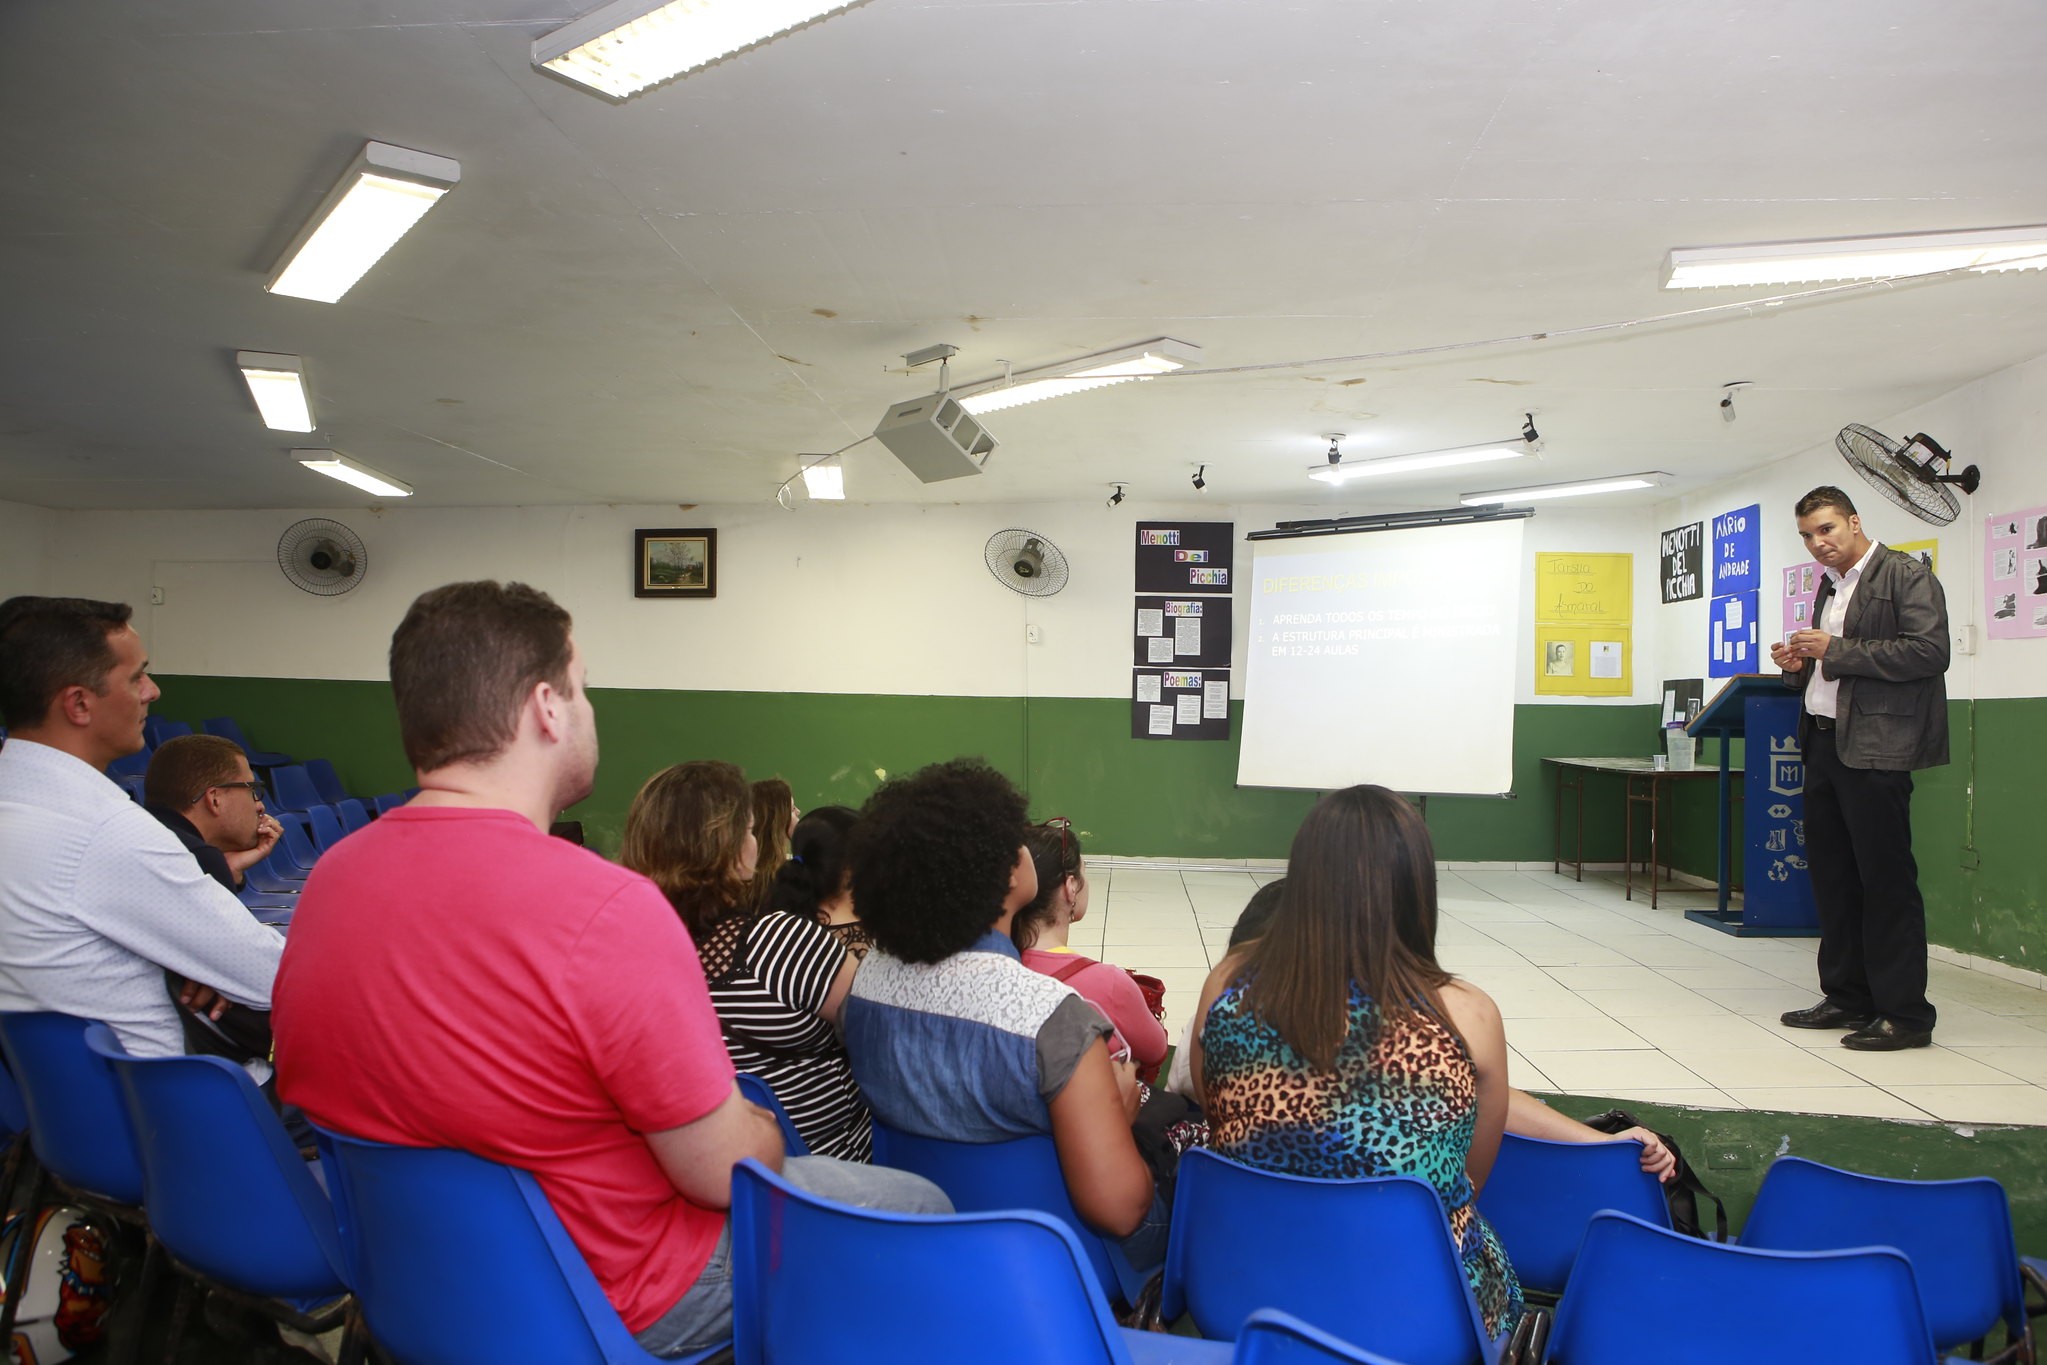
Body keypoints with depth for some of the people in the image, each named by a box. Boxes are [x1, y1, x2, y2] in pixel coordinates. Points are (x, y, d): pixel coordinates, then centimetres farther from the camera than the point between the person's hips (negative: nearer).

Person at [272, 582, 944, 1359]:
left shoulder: (328, 877, -8)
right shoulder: (605, 909, -32)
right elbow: (729, 1171, -23)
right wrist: (760, 1127, 1)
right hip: (608, 1297, -8)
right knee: (920, 1208, 11)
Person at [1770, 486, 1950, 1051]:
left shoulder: (1907, 576, -5)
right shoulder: (1830, 585, 20)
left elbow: (1930, 652, -18)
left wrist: (1836, 651, -17)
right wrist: (1799, 664, 6)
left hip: (1874, 748, -8)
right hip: (1824, 743, 9)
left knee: (1887, 879, -5)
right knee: (1831, 874, 11)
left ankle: (1905, 1013, 3)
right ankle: (1847, 998, 20)